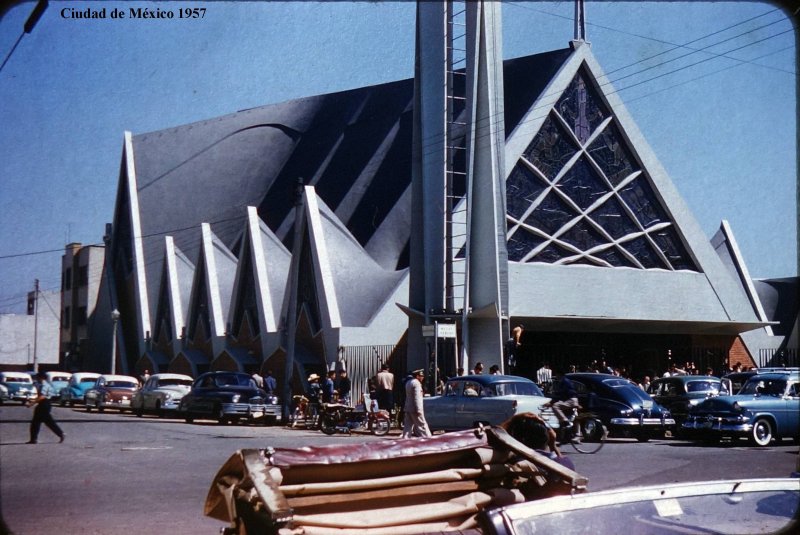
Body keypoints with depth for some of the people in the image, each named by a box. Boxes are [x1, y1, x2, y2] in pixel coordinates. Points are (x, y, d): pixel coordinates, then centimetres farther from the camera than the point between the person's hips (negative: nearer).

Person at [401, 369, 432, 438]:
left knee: (408, 426, 6)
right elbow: (417, 397, -20)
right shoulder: (416, 383, -13)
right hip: (414, 409, -9)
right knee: (422, 425, -3)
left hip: (408, 408, 9)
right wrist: (418, 409, -22)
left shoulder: (408, 382, 16)